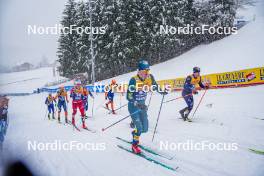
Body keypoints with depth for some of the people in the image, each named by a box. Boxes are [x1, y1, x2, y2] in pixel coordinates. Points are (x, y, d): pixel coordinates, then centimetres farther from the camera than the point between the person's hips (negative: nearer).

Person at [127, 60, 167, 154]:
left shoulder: (150, 77, -8)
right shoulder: (134, 80, -24)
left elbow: (154, 86, 14)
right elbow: (129, 96, -26)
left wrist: (161, 91, -3)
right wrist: (137, 104, -40)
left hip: (142, 105, 6)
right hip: (133, 107, -5)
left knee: (145, 129, 7)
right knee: (139, 128, -13)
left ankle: (134, 133, 40)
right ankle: (134, 146, 11)